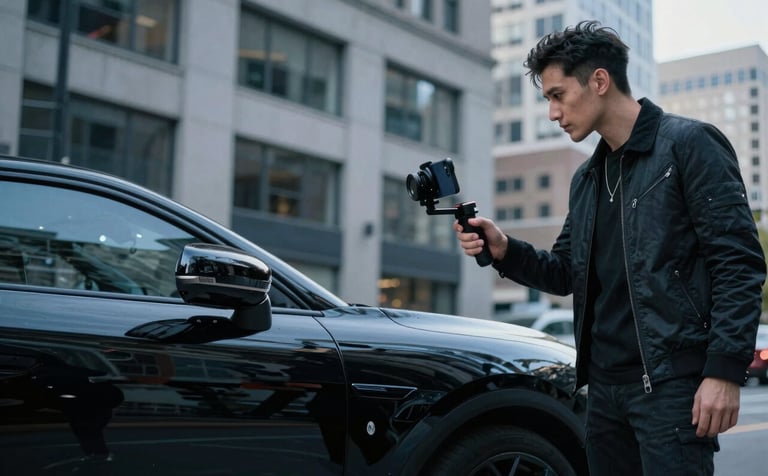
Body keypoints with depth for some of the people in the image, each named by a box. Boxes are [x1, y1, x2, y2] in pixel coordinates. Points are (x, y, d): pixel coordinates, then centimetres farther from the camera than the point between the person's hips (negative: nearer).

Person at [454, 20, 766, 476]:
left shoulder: (689, 143, -5)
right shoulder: (587, 178, 17)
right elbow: (566, 272, 19)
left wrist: (724, 370, -19)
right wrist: (505, 250, 0)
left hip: (672, 381, -7)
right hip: (605, 385, 7)